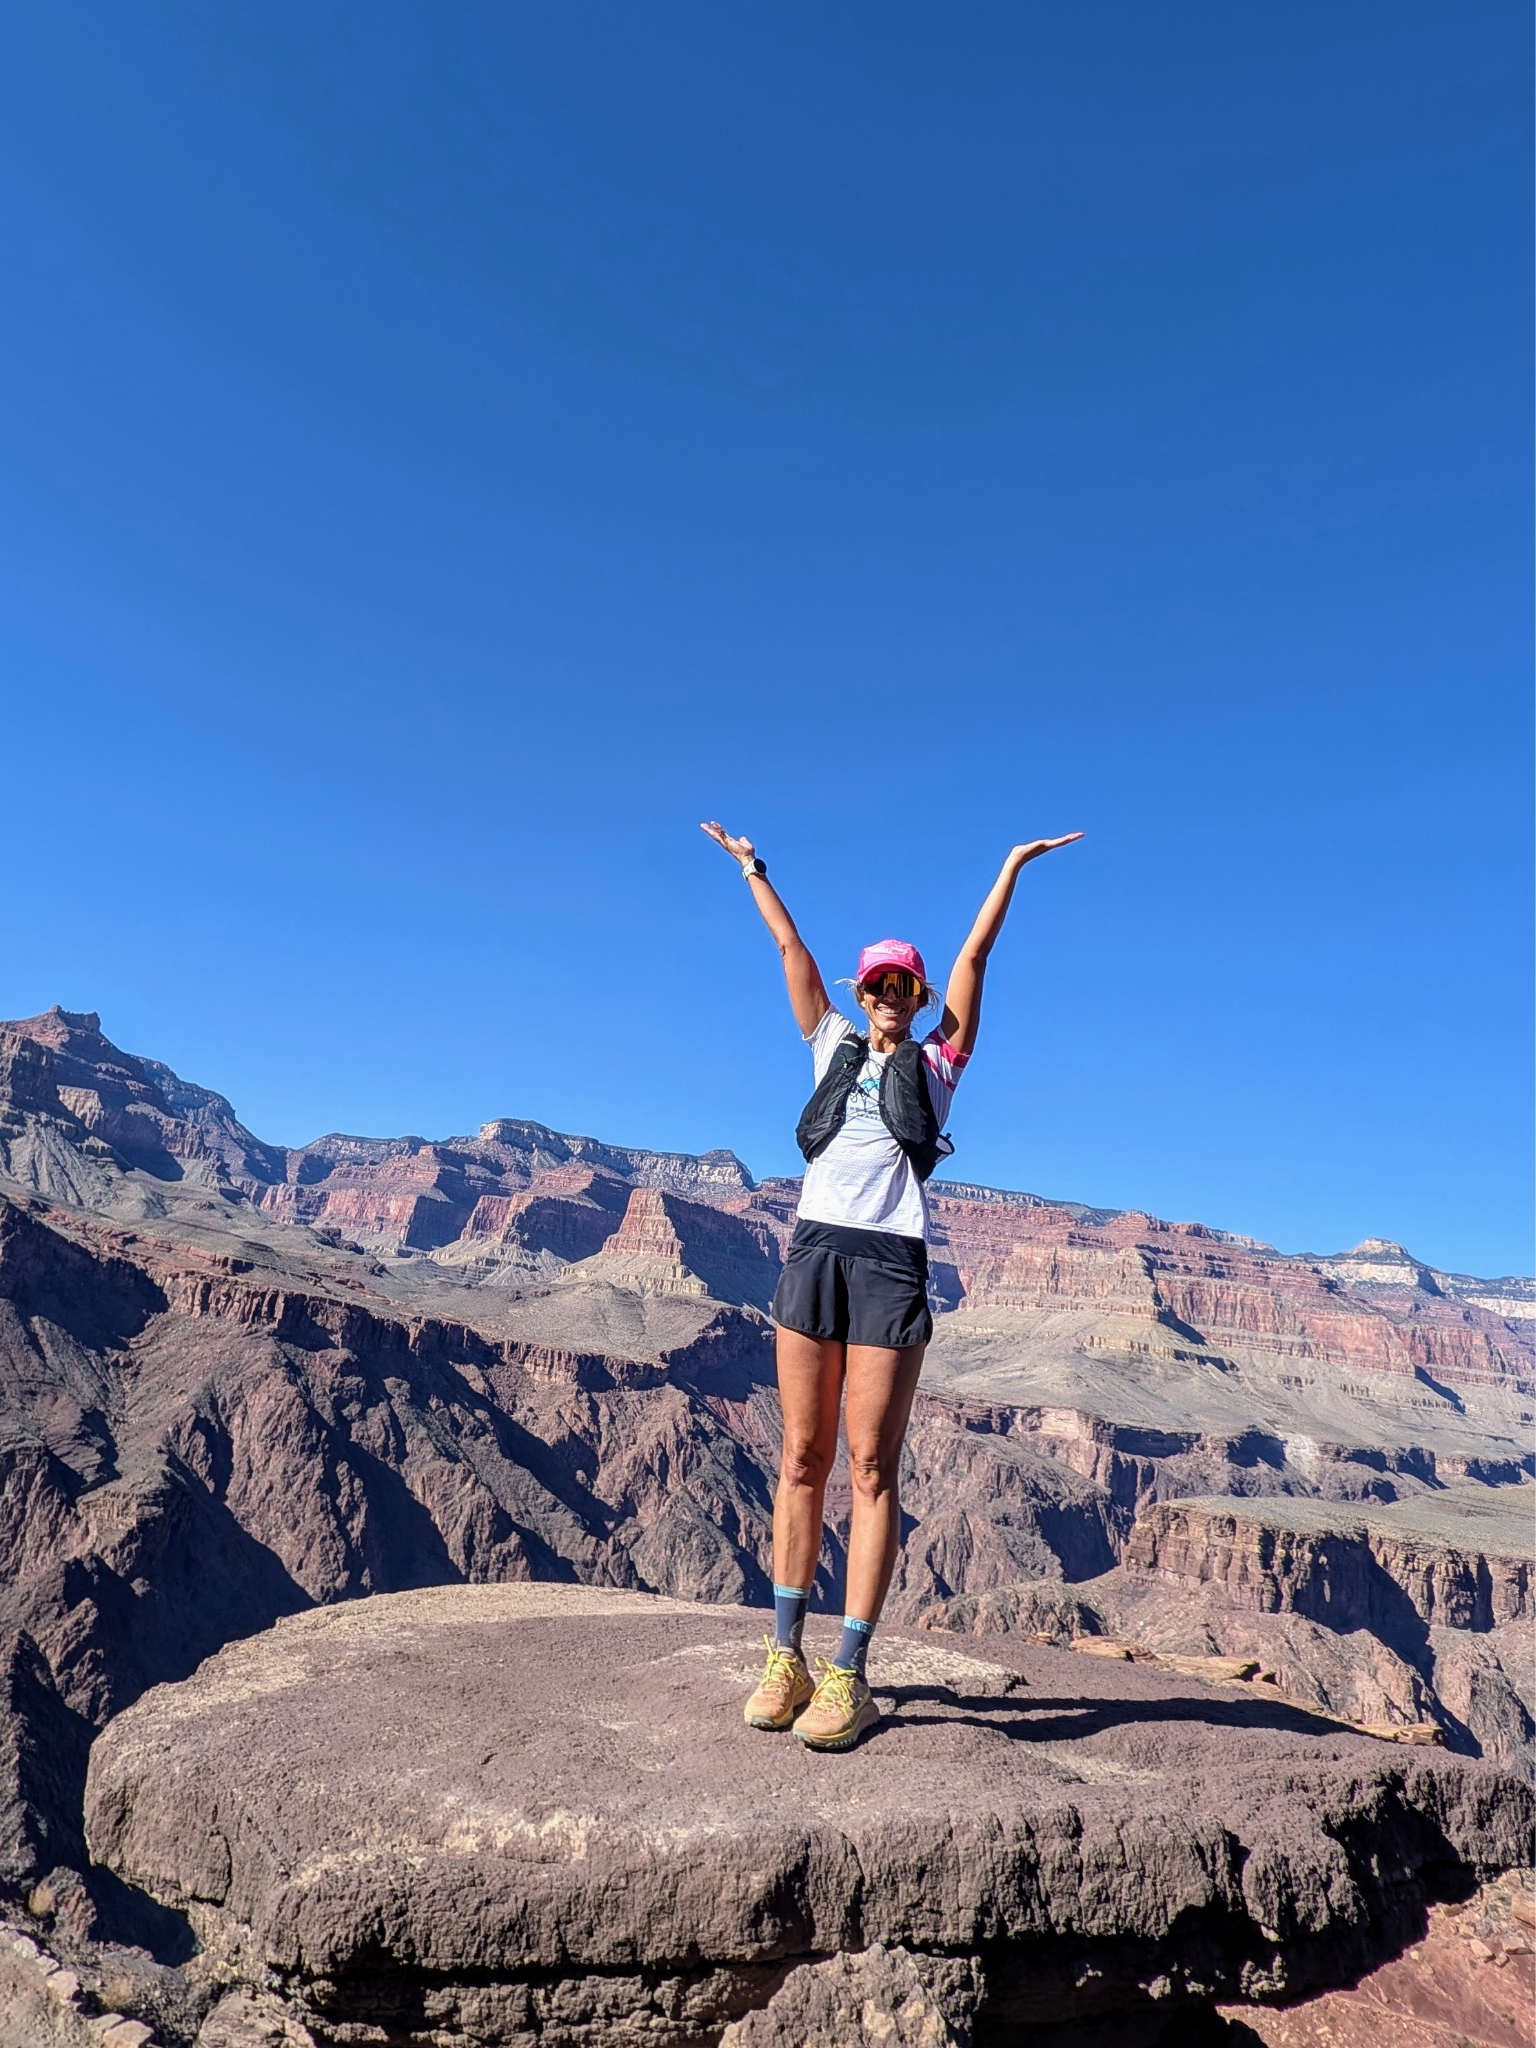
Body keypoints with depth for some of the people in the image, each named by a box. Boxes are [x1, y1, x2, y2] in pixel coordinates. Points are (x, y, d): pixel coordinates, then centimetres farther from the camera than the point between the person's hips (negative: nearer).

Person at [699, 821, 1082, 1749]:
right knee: (802, 1458, 4)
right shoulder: (835, 1045, 18)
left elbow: (975, 954, 13)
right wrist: (752, 865, 29)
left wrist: (1014, 865, 15)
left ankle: (848, 1675, 2)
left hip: (891, 1261, -2)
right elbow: (790, 946, 23)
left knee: (871, 1466, -2)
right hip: (815, 1248, 3)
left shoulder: (938, 1061, 13)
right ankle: (785, 1657, 11)